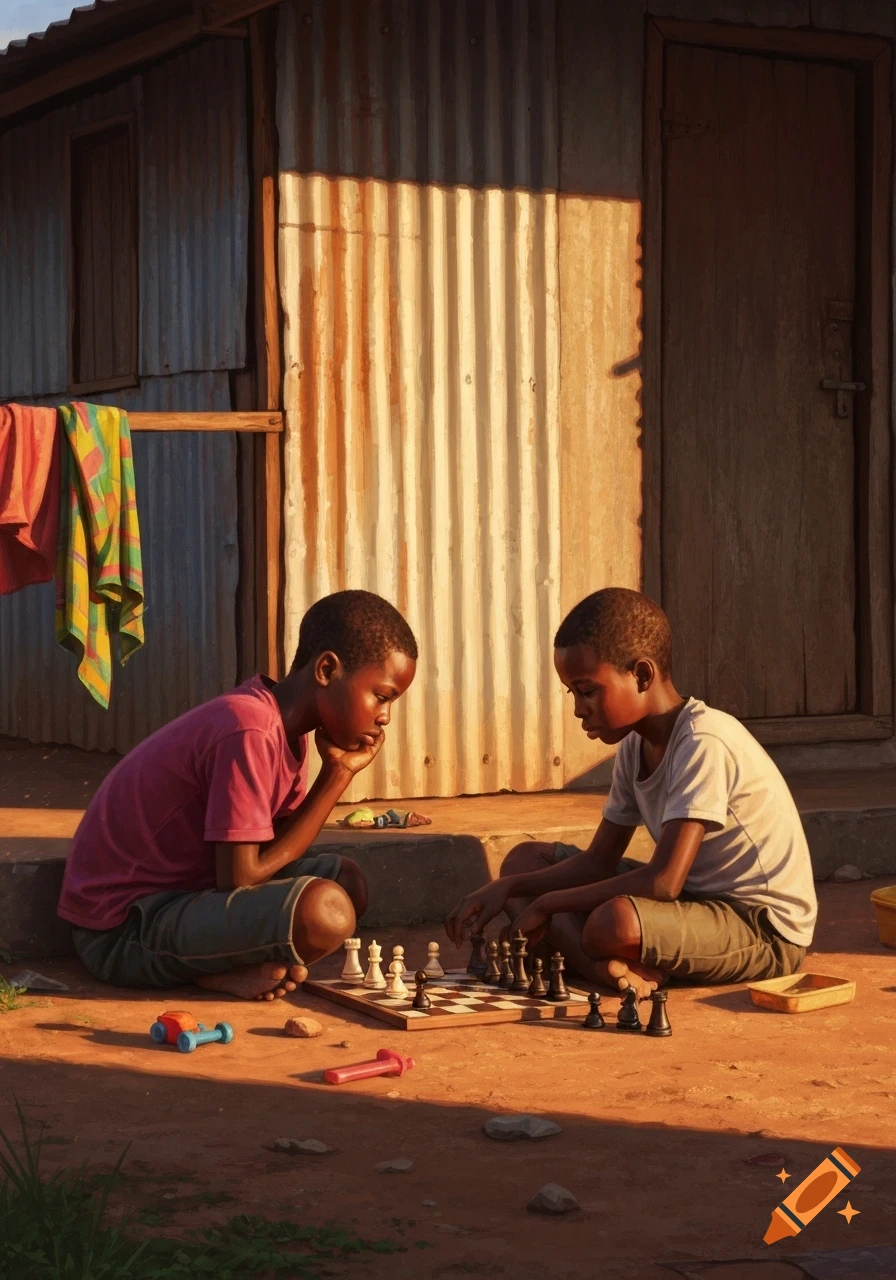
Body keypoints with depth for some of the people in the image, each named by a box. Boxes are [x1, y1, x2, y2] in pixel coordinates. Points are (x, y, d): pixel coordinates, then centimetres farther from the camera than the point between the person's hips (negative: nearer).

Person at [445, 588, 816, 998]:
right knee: (526, 857, 5)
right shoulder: (634, 747, 5)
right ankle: (612, 967, -17)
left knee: (613, 923, -39)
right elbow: (599, 861, 9)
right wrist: (508, 888, -6)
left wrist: (548, 904, -19)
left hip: (765, 930, -10)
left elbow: (663, 881, -29)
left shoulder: (703, 743, -23)